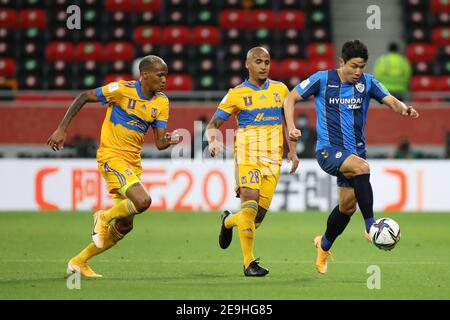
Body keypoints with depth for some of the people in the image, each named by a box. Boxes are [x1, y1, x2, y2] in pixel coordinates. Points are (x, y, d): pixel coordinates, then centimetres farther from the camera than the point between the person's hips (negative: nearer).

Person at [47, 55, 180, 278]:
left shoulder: (161, 103, 3)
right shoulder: (122, 90, -13)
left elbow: (160, 143, 0)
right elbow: (83, 98, -5)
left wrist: (169, 140, -24)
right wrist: (62, 129, -9)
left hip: (133, 163, 7)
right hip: (112, 156, -7)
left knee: (124, 225, 8)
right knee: (142, 201, -28)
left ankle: (79, 261, 24)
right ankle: (104, 217, 1)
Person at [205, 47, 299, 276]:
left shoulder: (280, 90, 11)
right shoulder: (236, 94, 0)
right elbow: (213, 124, 0)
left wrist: (292, 151, 10)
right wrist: (212, 141, -21)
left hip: (272, 160, 4)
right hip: (247, 156, -4)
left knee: (260, 214, 1)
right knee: (250, 206, -19)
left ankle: (229, 221, 36)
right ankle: (249, 263, -13)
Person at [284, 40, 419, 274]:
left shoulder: (367, 82, 1)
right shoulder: (322, 79, -6)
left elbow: (391, 101, -8)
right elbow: (291, 98, 1)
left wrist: (403, 109, -31)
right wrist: (291, 128, -13)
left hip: (354, 151, 5)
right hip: (328, 149, -5)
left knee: (347, 205, 10)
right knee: (362, 167, -33)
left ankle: (324, 245, 37)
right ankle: (371, 227, -29)